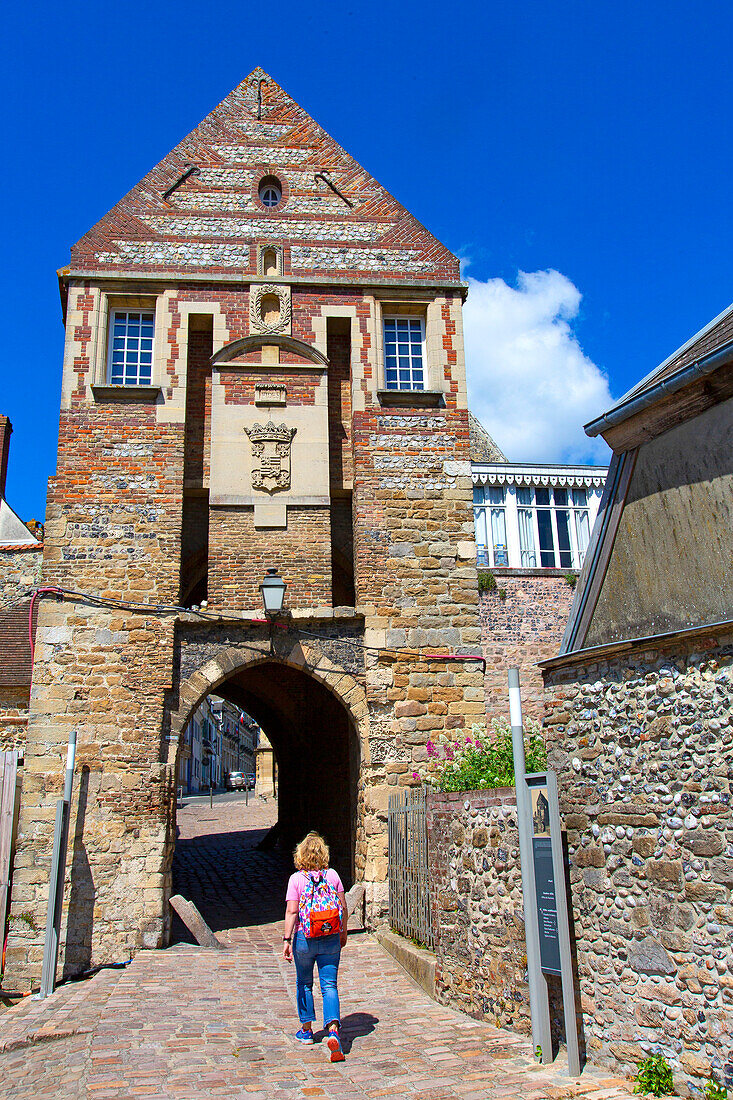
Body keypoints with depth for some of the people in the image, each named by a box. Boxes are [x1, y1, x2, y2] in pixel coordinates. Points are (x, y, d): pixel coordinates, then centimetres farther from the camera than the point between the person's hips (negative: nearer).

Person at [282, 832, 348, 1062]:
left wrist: (287, 940, -8)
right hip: (330, 938, 1)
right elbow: (343, 908, 3)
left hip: (304, 938, -1)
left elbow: (292, 911, -12)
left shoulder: (296, 878, -7)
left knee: (304, 984, 18)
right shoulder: (332, 875, -1)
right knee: (329, 985, 3)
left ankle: (306, 1030, 29)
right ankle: (333, 1030, -14)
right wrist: (343, 933, 15)